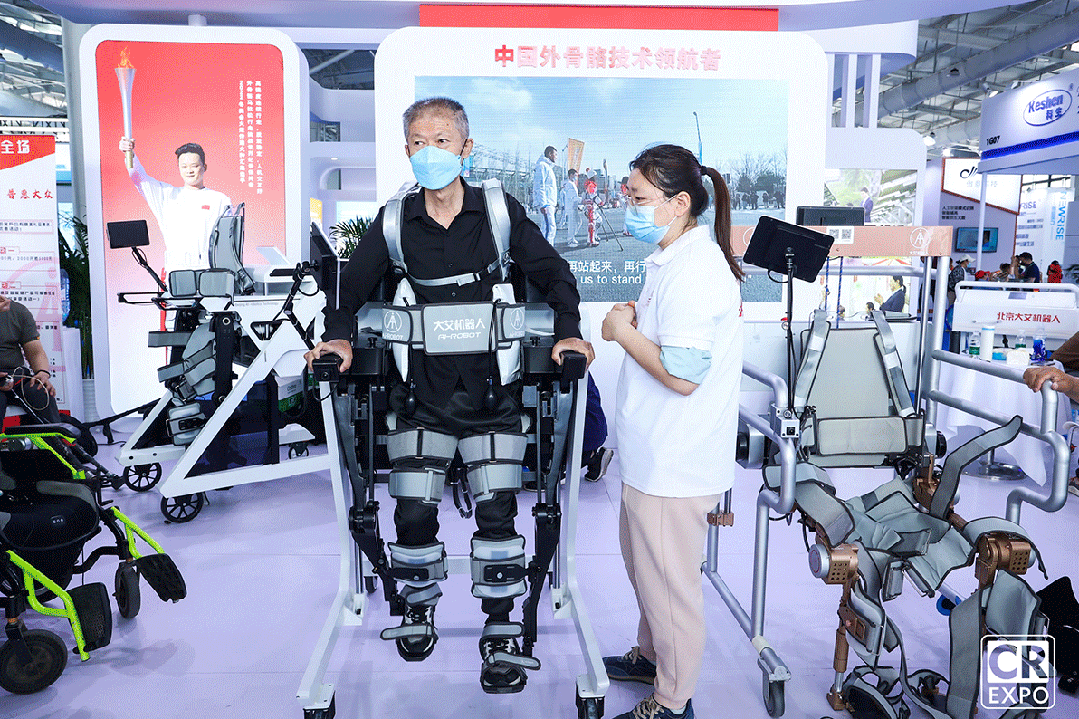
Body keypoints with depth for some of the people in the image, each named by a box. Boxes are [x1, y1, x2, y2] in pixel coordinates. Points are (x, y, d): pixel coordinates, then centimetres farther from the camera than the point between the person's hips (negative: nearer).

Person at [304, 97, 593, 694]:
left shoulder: (501, 212, -1)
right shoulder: (394, 221, 3)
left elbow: (553, 274, 6)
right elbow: (354, 283, 14)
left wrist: (567, 331, -7)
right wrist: (339, 335, -1)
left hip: (492, 388, -1)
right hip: (422, 389, 1)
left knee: (496, 512, -1)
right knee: (413, 512, 2)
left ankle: (499, 630, 18)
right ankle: (418, 602, 32)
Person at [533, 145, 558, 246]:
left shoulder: (548, 167, 25)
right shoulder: (542, 166, -7)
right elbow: (539, 186, -16)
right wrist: (543, 204, -22)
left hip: (549, 203, 10)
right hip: (545, 203, -10)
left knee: (547, 228, 9)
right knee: (550, 228, -16)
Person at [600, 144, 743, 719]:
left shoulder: (693, 271, -23)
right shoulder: (677, 258, 11)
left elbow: (681, 374, -29)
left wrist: (624, 333, -16)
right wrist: (636, 321, 5)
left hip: (673, 466, -11)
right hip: (655, 452, 11)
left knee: (666, 582, 7)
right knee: (642, 563, 26)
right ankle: (651, 655, 47)